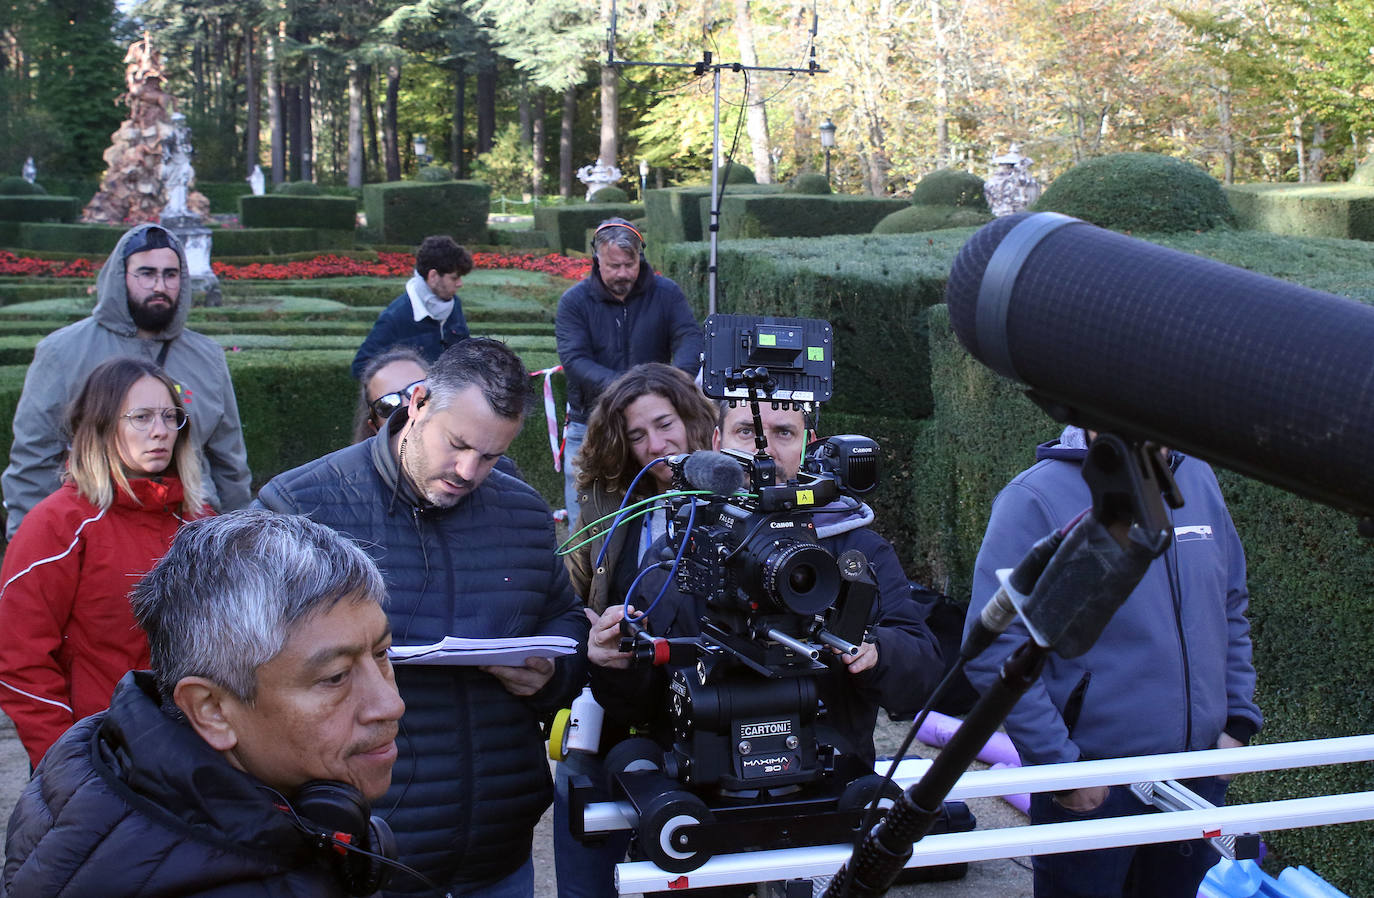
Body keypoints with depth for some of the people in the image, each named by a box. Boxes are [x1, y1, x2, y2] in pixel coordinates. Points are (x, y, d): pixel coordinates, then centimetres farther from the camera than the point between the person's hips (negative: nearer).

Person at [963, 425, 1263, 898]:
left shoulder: (1198, 478, 6)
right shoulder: (1036, 498, -13)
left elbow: (1231, 609, 18)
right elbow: (995, 652, -16)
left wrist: (1238, 718, 9)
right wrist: (1061, 766, -16)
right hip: (1091, 790, -5)